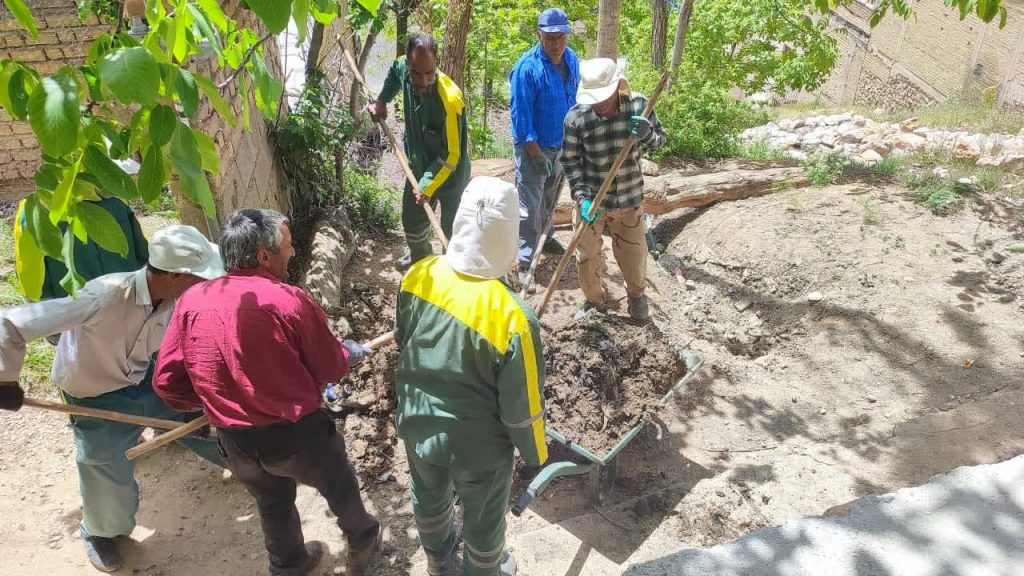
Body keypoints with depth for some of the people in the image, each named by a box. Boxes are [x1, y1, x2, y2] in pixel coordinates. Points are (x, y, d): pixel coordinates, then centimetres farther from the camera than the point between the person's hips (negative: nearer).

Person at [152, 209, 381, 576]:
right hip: (297, 432, -4)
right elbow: (330, 369, -8)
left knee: (273, 505, 30)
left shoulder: (191, 302, -7)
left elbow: (166, 382, -2)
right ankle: (362, 542, 50)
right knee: (340, 488, 26)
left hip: (235, 442, 4)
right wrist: (350, 353, 15)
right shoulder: (289, 300, -20)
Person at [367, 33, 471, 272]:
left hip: (450, 174, -7)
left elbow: (451, 154, -28)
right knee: (411, 219, 25)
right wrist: (382, 100, 4)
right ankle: (419, 256, 55)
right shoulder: (404, 69, -16)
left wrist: (428, 186, -23)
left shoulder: (449, 99, -35)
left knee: (452, 230, 4)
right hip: (419, 168, 7)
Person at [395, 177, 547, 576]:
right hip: (477, 447, -5)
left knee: (428, 497, 34)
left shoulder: (418, 276, -19)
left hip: (416, 424, 6)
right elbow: (522, 409, -21)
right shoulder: (512, 318, -34)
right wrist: (535, 454, -2)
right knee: (484, 520, 25)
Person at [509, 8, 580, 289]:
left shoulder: (571, 60, 0)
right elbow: (521, 113, -21)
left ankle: (545, 237, 45)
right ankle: (525, 263, 3)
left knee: (550, 199, 23)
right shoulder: (527, 67, -22)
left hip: (560, 145, 7)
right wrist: (536, 151, -22)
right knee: (530, 206, -4)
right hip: (533, 148, -7)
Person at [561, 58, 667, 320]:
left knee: (633, 253, 16)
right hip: (591, 199, -1)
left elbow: (659, 141, -1)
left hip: (629, 199, 1)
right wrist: (582, 197, -20)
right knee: (588, 256, 13)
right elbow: (571, 162, -9)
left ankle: (636, 293, 47)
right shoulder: (576, 117, -18)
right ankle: (594, 300, 41)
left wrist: (647, 133, -24)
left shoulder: (638, 105, -13)